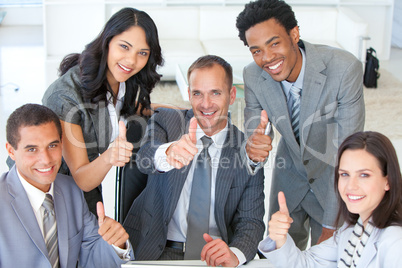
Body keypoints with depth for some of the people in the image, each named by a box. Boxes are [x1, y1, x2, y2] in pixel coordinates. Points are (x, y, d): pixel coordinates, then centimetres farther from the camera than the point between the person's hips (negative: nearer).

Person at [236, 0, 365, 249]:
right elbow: (252, 138, -13)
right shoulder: (253, 75, -19)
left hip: (334, 179, -3)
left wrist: (331, 226, -25)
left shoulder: (344, 68, -32)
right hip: (290, 175, 3)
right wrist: (253, 151, -40)